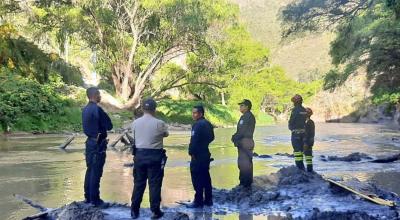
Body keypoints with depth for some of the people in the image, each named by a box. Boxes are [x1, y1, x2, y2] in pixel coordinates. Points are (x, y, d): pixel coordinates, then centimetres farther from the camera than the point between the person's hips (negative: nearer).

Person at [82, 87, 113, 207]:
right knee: (96, 172, -3)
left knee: (90, 170, 15)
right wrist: (103, 125, 6)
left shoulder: (85, 109, 9)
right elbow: (109, 126, -13)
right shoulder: (97, 109, -17)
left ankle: (88, 196, 22)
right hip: (98, 143, -9)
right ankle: (94, 199, 2)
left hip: (90, 141, 9)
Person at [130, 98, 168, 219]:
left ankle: (134, 210, 17)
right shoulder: (159, 123, -11)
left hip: (139, 154, 4)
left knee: (138, 183, 13)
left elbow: (134, 138, 11)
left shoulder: (135, 123, 0)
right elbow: (166, 134, 6)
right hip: (155, 156, -3)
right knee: (154, 183, 4)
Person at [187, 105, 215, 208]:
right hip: (206, 154, 10)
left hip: (198, 155, -10)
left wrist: (191, 152, -13)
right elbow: (211, 137, 20)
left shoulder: (198, 125, -18)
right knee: (206, 177, 14)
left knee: (197, 178, -3)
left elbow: (194, 140, -22)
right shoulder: (208, 124, 12)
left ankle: (198, 201, 0)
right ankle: (208, 200, 21)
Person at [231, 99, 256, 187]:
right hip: (242, 143, 10)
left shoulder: (248, 116, -14)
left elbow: (242, 131, -18)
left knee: (245, 163, -7)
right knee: (242, 163, 15)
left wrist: (234, 137, -7)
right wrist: (235, 137, 4)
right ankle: (243, 182, 23)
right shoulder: (244, 116, 17)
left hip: (245, 143, -10)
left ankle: (246, 183, -3)